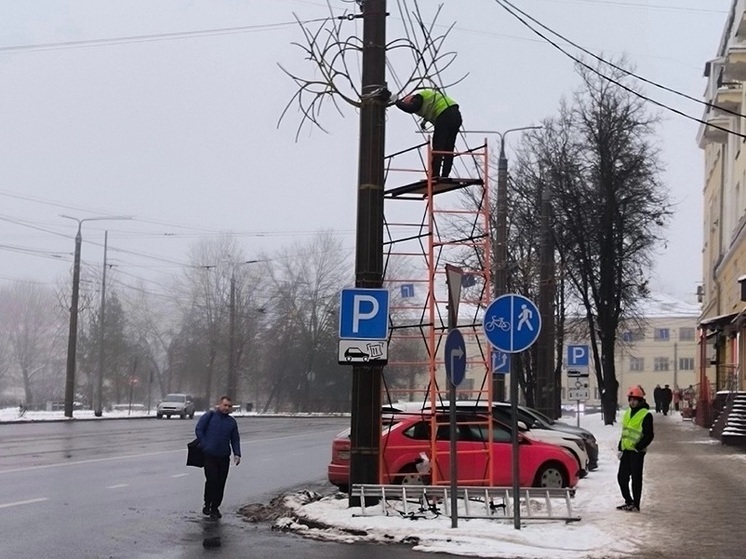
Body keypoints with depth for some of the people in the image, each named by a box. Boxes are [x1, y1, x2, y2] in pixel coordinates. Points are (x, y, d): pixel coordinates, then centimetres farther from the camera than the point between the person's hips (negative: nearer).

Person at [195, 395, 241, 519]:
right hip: (209, 456, -4)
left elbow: (235, 439, 14)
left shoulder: (232, 422, 12)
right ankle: (207, 505, 8)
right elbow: (198, 430, -2)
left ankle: (215, 508, 14)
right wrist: (205, 445, -8)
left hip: (224, 457, 4)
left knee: (220, 483, 3)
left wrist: (237, 454, 1)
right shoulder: (209, 416, 0)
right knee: (211, 480, -11)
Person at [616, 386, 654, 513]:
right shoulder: (627, 413, 15)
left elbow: (649, 435, -13)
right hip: (626, 450, 8)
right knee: (621, 477, 9)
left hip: (637, 451, -8)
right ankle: (628, 501, 22)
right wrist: (620, 448, 17)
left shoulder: (646, 415, -9)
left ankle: (635, 505, 4)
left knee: (636, 478, -2)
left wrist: (638, 446, -19)